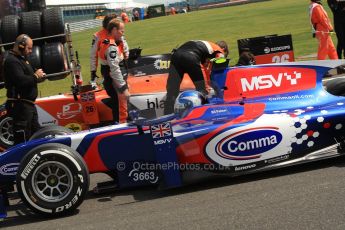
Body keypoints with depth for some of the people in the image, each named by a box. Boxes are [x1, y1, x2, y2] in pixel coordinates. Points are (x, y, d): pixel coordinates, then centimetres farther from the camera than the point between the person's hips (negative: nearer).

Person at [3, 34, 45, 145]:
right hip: (20, 105, -11)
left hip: (28, 104, 11)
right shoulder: (12, 61, -15)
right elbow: (21, 80, -27)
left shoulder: (22, 59, 17)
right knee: (22, 138, -8)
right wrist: (36, 76, -14)